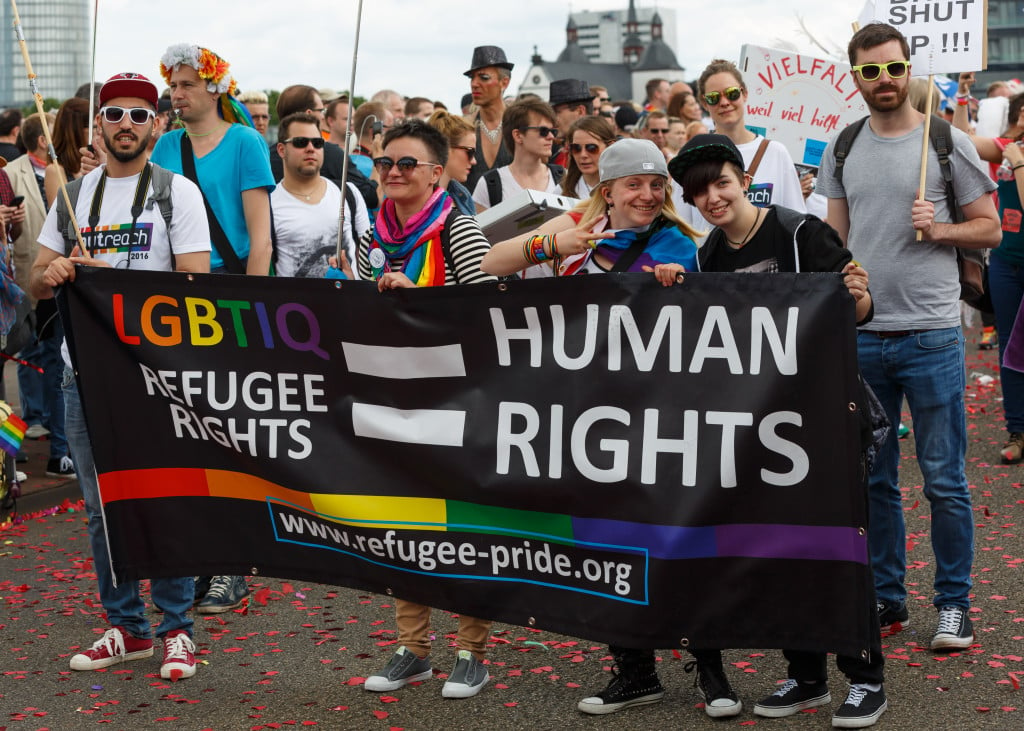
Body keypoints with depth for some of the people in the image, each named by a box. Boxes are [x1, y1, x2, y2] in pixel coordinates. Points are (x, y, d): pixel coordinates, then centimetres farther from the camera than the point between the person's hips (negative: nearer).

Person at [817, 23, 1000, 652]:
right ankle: (887, 597, 21)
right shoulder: (841, 152, 9)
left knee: (944, 479, 0)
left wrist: (939, 228, -15)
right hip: (860, 334, 4)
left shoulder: (948, 143, -1)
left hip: (931, 334, -3)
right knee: (873, 477, 10)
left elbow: (991, 229, 3)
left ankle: (954, 602, 12)